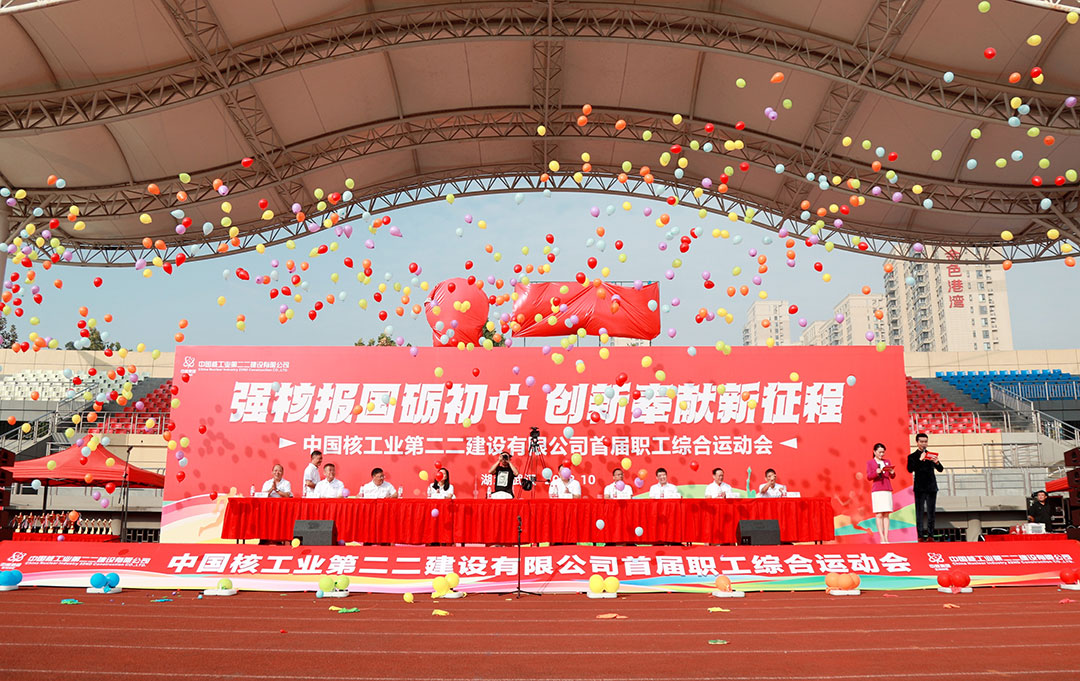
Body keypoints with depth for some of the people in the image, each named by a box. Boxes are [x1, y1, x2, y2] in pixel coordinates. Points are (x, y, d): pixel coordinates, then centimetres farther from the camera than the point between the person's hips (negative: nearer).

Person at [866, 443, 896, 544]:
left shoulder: (887, 461, 17)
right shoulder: (870, 463, 7)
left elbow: (892, 477, 12)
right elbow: (868, 477, -3)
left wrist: (892, 473, -11)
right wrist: (876, 472, -22)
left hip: (887, 490, 3)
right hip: (876, 490, -3)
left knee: (886, 514, -1)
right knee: (879, 515, -7)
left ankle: (886, 538, -1)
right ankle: (882, 538, -8)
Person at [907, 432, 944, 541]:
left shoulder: (931, 455, 12)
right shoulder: (912, 456, 3)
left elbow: (940, 469, 6)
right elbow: (910, 470, -12)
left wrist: (937, 462, -16)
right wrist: (920, 460, -23)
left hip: (932, 487, 3)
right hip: (920, 488, -3)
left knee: (931, 513, 4)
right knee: (919, 513, -3)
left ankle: (930, 535, 8)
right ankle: (920, 536, -2)